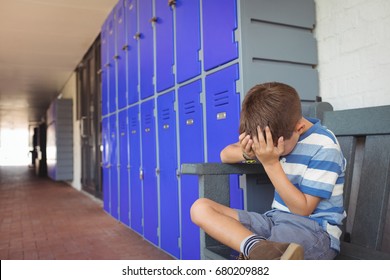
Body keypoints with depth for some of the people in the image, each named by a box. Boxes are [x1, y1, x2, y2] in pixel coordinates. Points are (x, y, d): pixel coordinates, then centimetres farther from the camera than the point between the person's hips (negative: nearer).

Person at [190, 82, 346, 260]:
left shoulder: (324, 147, -13)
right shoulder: (274, 136, 4)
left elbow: (302, 209, -15)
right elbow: (225, 155, 10)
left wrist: (271, 164, -22)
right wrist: (247, 153, -13)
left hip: (316, 230, -8)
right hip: (276, 221, 8)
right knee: (200, 208, -14)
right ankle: (259, 248, -34)